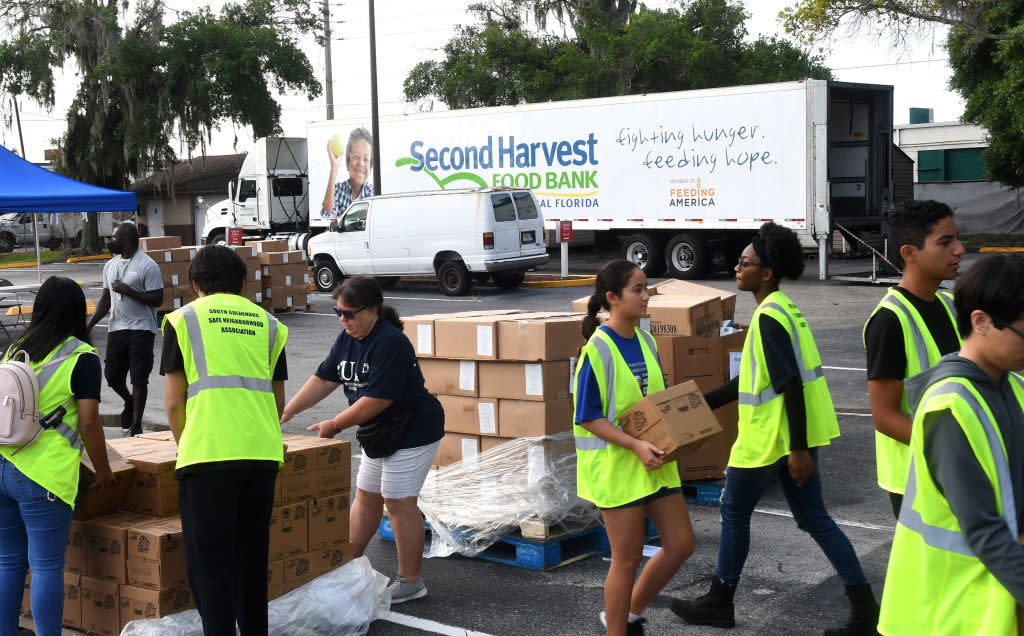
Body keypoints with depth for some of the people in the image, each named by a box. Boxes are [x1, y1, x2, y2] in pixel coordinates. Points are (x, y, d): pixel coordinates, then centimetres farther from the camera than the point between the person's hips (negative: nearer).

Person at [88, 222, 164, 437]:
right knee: (112, 376, 8)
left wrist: (128, 291, -18)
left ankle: (136, 424, 7)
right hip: (116, 328, 7)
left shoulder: (147, 266, -9)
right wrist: (90, 325, 9)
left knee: (139, 379, -4)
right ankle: (129, 402, 38)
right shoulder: (110, 265, 13)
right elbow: (105, 300, 18)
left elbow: (157, 299, -13)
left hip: (141, 330, -6)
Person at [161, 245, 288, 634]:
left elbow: (173, 403, 4)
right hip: (263, 454, 4)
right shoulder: (267, 323, 17)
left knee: (209, 563, 1)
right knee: (252, 556, 17)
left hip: (208, 455, -4)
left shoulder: (184, 319, 8)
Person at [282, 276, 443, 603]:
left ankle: (411, 581, 5)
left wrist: (334, 425, -19)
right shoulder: (347, 338, 4)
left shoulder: (390, 343, -25)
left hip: (412, 430, -9)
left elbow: (377, 399, -27)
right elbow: (324, 379, 7)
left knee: (399, 502, -5)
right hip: (379, 432, 9)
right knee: (366, 497, 16)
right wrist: (287, 411, -2)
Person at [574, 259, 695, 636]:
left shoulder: (645, 341, 6)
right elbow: (588, 417, -16)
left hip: (655, 460, 8)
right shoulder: (597, 350, -16)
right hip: (615, 463, -8)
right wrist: (635, 445, -24)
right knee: (627, 559, 1)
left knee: (680, 545, 11)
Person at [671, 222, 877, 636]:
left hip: (770, 439, -9)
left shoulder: (770, 316, -18)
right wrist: (703, 403, 22)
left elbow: (792, 385, -23)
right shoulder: (782, 308, 13)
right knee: (813, 517, 12)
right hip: (794, 435, 9)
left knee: (734, 512, 8)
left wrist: (798, 450, -23)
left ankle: (719, 603, 23)